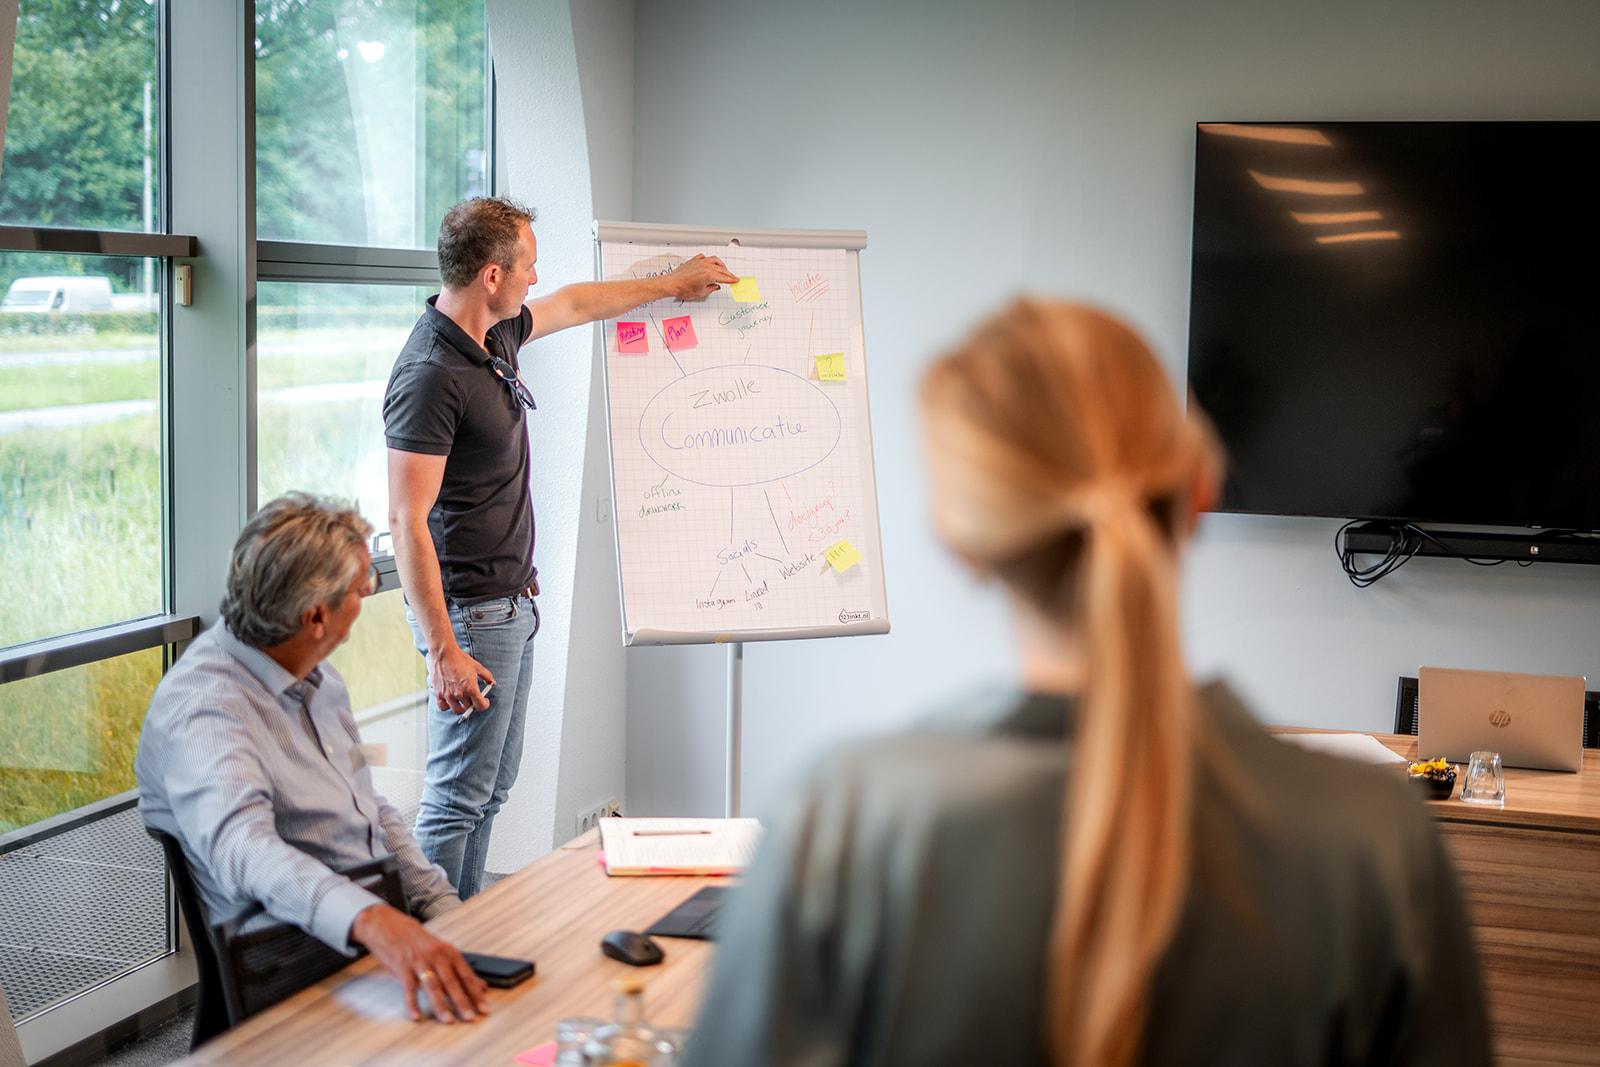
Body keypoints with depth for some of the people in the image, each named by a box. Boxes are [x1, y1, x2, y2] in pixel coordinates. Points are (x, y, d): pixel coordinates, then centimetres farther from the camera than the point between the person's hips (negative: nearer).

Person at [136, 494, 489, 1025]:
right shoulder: (203, 708, -19)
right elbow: (243, 847, -37)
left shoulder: (317, 676, 11)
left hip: (392, 922, 9)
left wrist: (444, 908, 7)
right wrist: (374, 922, -52)